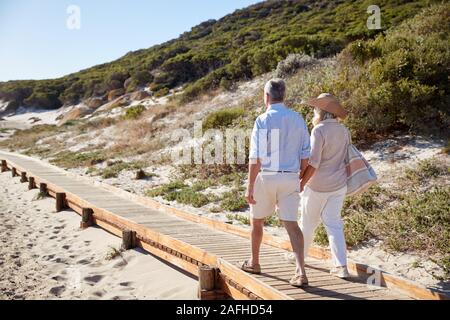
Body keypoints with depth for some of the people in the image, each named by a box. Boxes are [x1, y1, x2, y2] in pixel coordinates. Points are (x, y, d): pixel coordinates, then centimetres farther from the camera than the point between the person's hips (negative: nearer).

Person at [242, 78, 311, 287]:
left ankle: (254, 262, 33)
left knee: (257, 220, 17)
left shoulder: (262, 121, -11)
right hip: (290, 179, 4)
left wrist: (249, 187, -10)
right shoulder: (298, 119, 5)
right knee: (291, 225, 2)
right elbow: (305, 156, 7)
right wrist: (301, 179, 19)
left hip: (266, 178, -3)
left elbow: (255, 158, -14)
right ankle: (300, 272, -11)